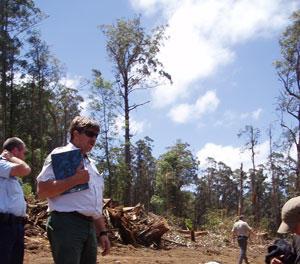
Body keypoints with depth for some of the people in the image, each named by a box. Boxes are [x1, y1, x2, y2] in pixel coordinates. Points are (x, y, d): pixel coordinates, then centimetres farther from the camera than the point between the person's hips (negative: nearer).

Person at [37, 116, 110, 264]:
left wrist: (102, 233, 23)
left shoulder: (91, 164, 26)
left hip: (89, 227, 8)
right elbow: (42, 191, -13)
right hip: (66, 224, -8)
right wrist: (76, 179, -15)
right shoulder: (61, 155, 0)